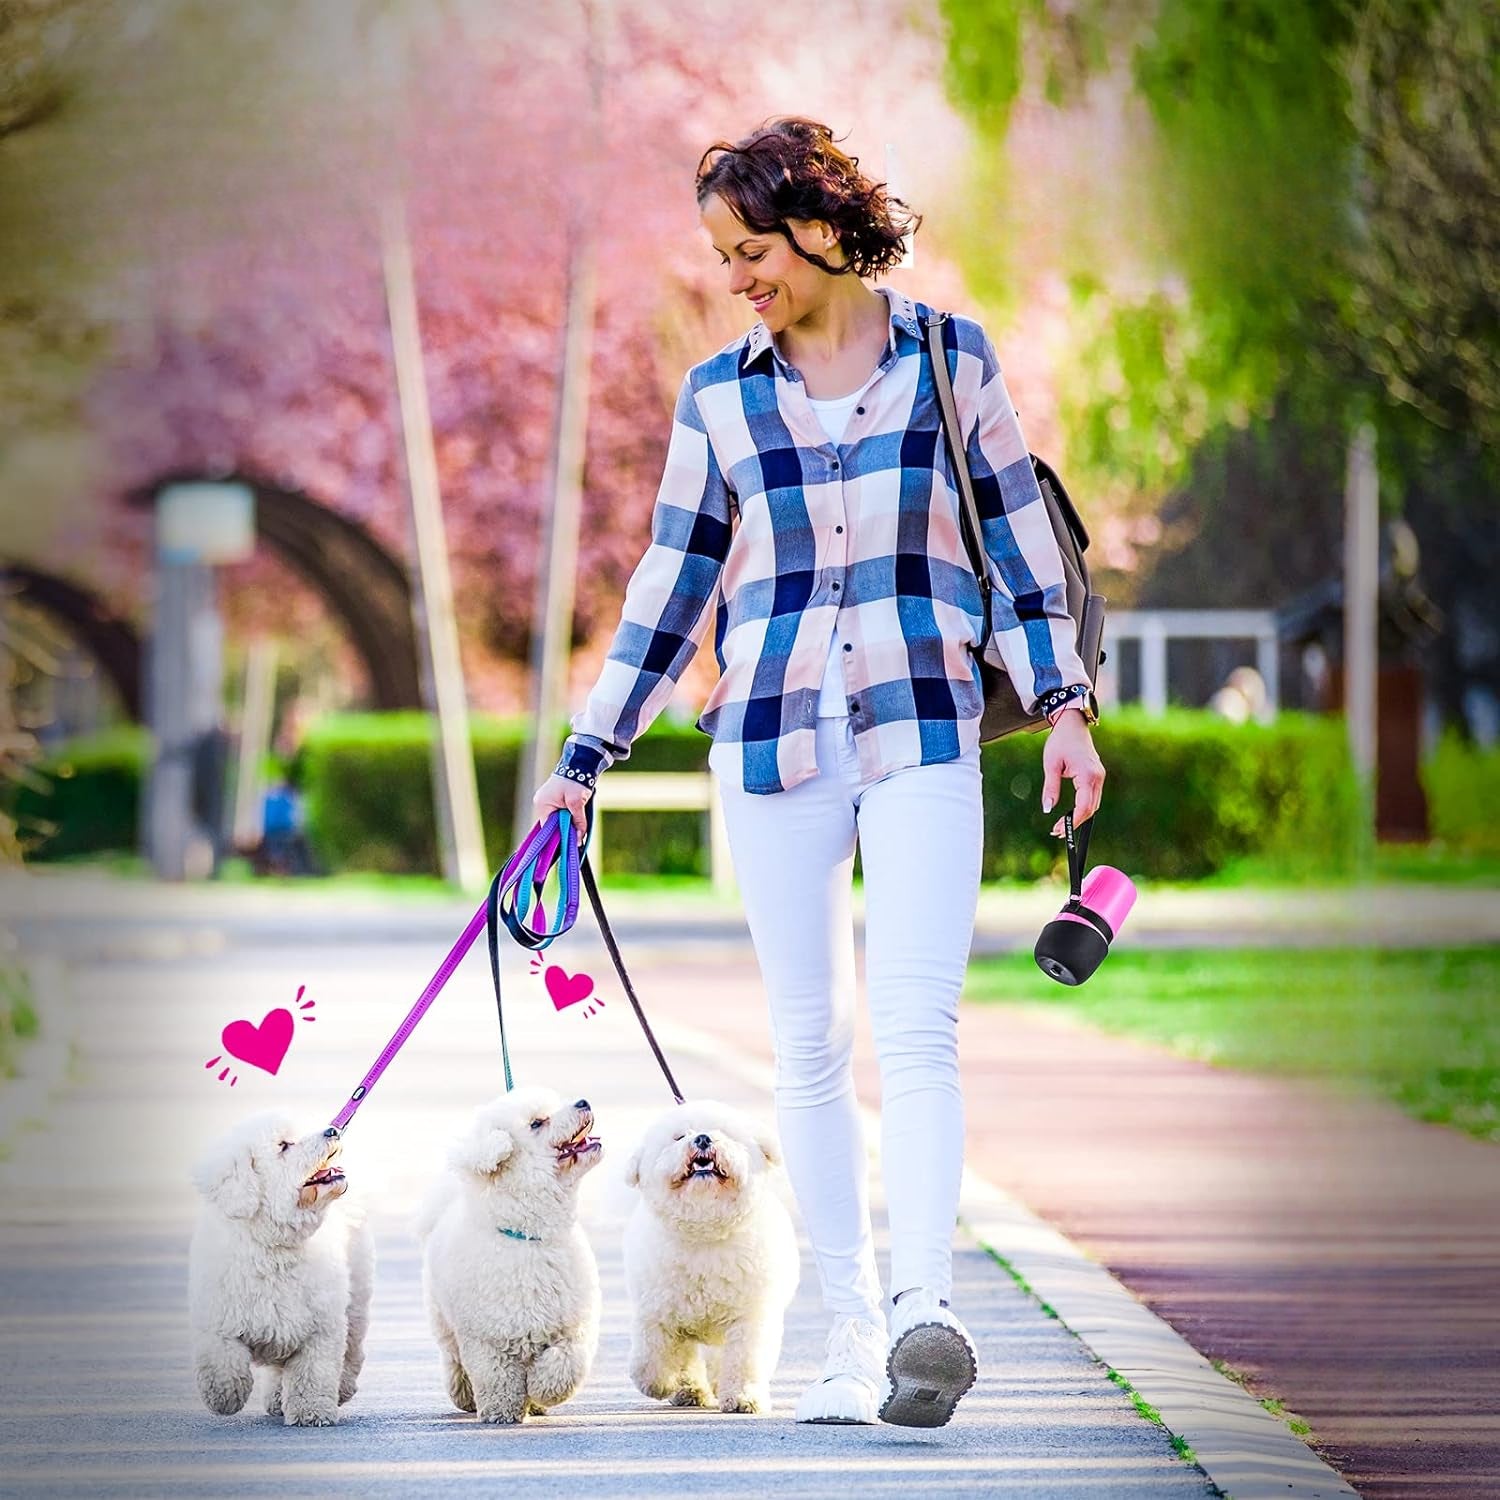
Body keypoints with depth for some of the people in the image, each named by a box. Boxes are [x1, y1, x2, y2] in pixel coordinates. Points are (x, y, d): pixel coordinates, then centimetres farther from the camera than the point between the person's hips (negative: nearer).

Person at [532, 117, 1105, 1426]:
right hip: (772, 739, 2)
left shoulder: (951, 359, 5)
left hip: (922, 733, -2)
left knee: (915, 1023, -17)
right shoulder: (718, 396, 10)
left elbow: (1021, 543, 9)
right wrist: (584, 762, 12)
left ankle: (923, 1303, -28)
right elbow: (670, 591, 13)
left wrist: (1064, 701, -1)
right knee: (808, 1040, 2)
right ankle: (852, 1331, 7)